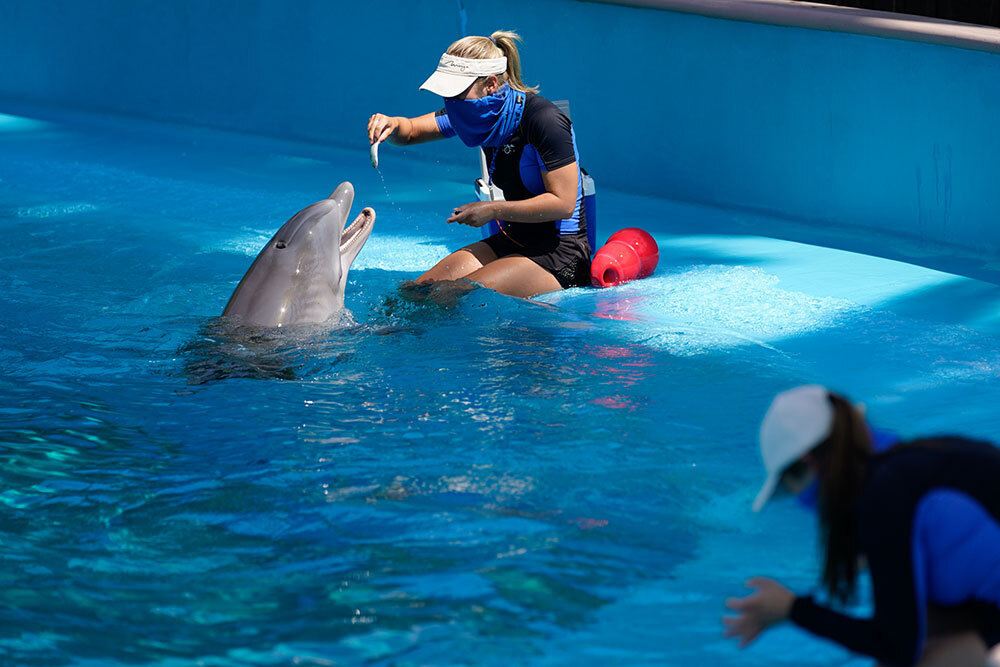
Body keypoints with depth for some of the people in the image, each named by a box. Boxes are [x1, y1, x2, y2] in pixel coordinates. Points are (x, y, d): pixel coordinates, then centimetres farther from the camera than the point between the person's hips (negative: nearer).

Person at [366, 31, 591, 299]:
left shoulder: (543, 120, -21)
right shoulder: (485, 113, 2)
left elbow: (563, 203, -21)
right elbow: (410, 132, 11)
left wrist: (493, 210, -19)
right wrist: (391, 124, -14)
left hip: (560, 255, -8)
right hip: (511, 242, 8)